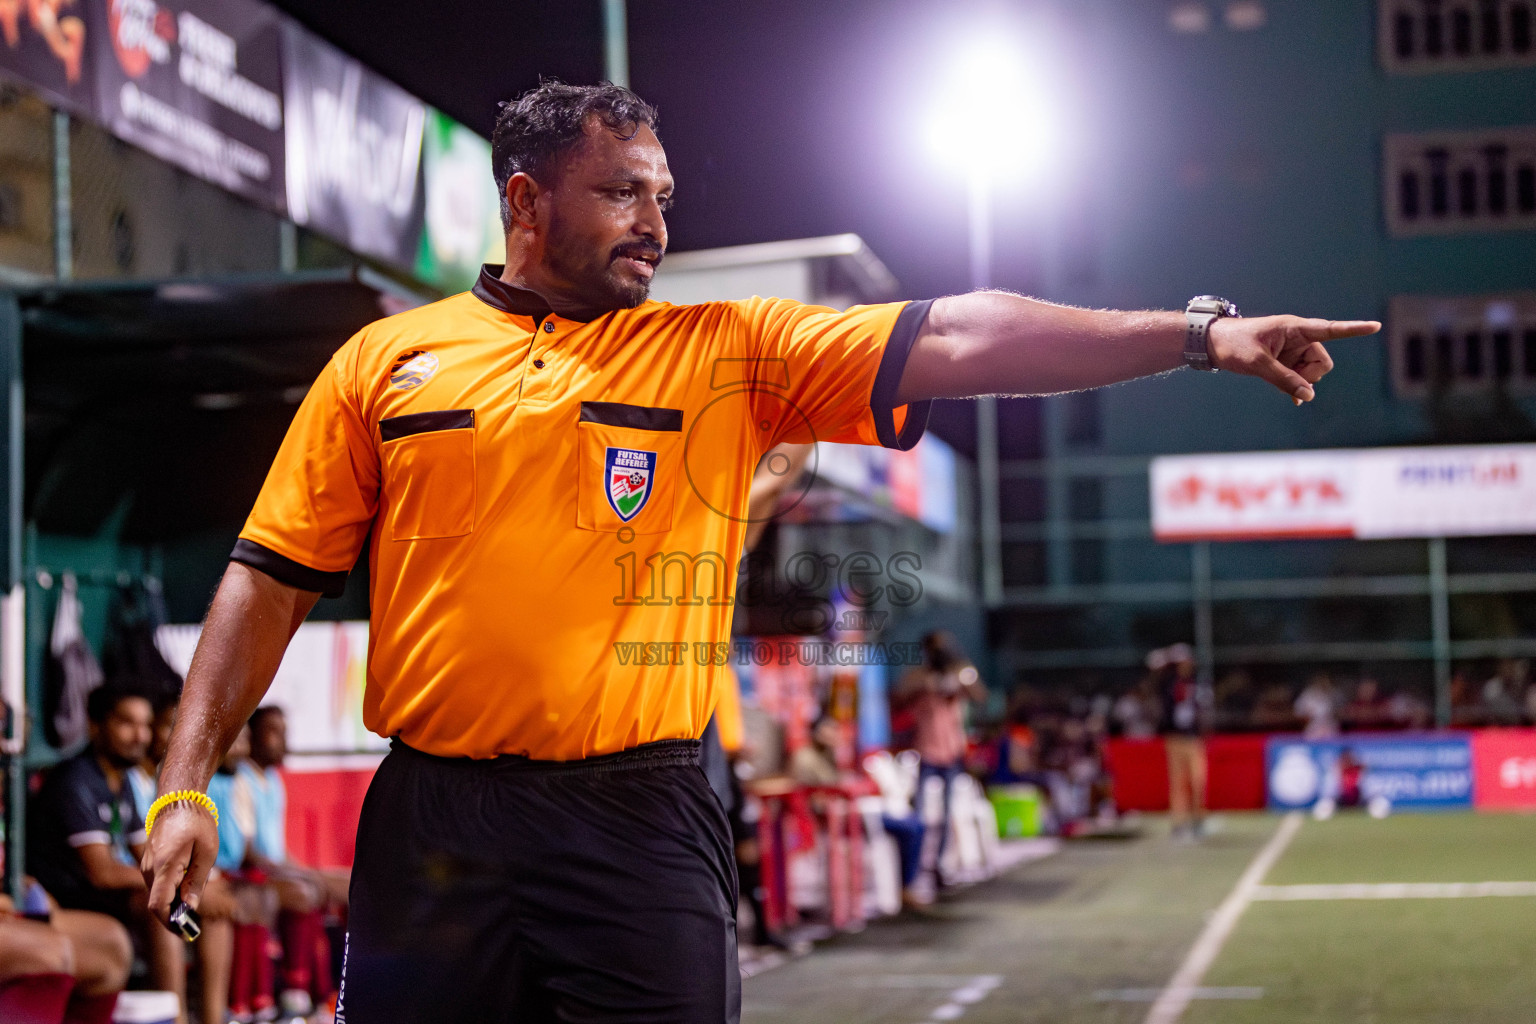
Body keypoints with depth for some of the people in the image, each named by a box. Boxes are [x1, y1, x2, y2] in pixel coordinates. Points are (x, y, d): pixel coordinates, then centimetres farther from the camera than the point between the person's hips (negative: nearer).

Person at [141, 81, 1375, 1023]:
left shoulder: (727, 351, 7)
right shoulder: (385, 361, 8)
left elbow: (956, 342, -1)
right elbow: (273, 579, 9)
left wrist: (1198, 334, -9)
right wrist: (188, 783, 2)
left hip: (642, 821, 0)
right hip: (432, 822, 1)